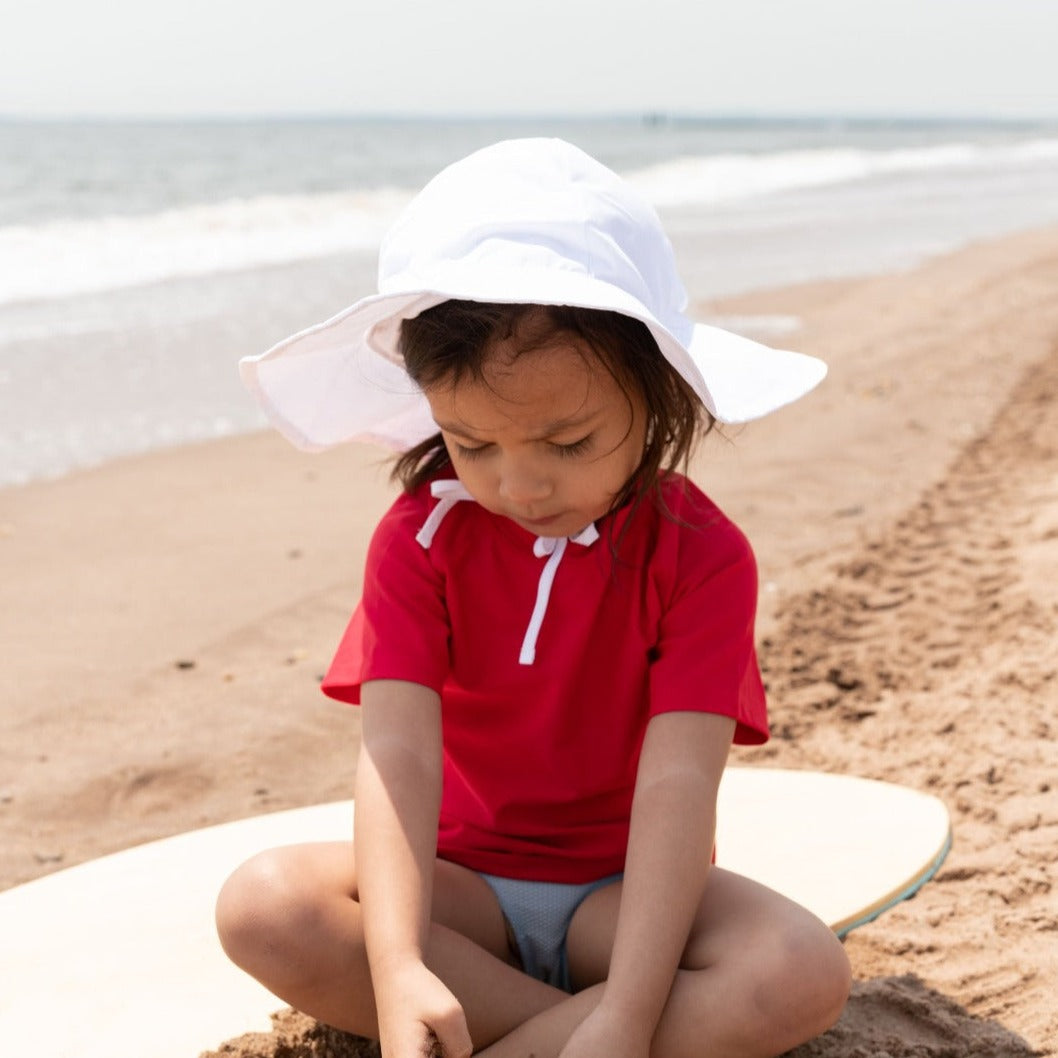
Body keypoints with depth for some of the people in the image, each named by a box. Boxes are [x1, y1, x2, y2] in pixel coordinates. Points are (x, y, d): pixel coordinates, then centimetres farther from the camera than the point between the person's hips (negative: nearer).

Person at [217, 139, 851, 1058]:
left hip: (621, 886, -1)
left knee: (806, 974, -30)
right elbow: (397, 752, -21)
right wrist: (398, 972, -37)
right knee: (262, 906, -26)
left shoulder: (701, 554, -14)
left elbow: (677, 782, -23)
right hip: (464, 882, 2)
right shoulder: (422, 535, -10)